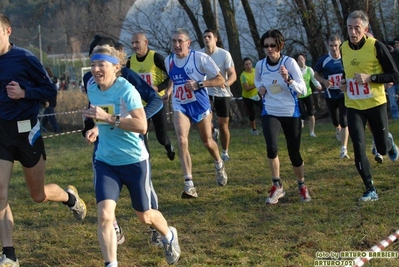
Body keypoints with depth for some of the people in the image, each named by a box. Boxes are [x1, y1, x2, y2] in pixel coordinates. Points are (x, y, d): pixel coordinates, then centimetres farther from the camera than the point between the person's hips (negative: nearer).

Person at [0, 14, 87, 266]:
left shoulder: (24, 58, -12)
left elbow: (51, 91, -7)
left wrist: (24, 92, -22)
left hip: (25, 131, -3)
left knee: (39, 195, 11)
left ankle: (70, 197, 45)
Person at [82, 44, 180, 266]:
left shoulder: (126, 90, -20)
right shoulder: (92, 90, 0)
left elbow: (142, 126, -29)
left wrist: (108, 118, -34)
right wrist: (97, 129, 4)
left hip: (134, 161, -4)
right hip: (105, 162, 4)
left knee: (144, 216, 15)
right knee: (104, 215, -15)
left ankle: (170, 236, 47)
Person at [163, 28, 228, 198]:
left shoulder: (200, 58, -16)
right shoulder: (169, 61, 0)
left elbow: (220, 80, -15)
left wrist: (198, 84, -26)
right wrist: (168, 91, 3)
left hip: (200, 105, -2)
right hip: (180, 106, 2)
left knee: (207, 141, 12)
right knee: (182, 141, -19)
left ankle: (219, 165, 48)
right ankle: (189, 185, -21)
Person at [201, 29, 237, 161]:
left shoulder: (224, 54, -9)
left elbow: (233, 75, -11)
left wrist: (226, 84, -31)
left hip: (222, 93, -1)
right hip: (206, 92, 1)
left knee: (223, 124, 3)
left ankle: (225, 152, 20)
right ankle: (213, 132, 12)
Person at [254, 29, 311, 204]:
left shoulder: (290, 62, -13)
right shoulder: (260, 65, -2)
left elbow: (303, 90, -17)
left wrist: (288, 79, -34)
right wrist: (260, 88, 0)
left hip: (291, 113, -1)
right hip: (270, 113, 2)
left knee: (294, 153, 5)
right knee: (271, 147, -23)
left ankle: (302, 186, 32)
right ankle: (277, 187, -6)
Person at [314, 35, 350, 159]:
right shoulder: (323, 60, -8)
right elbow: (316, 74, 5)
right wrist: (324, 81, -14)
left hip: (344, 94, -2)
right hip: (330, 95, 2)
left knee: (344, 121, -12)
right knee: (335, 120, 17)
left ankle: (344, 149, -10)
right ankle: (338, 130, 55)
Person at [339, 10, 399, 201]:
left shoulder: (376, 46, -14)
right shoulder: (344, 48, 2)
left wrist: (370, 77, -24)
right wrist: (344, 82, 0)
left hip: (375, 104, -3)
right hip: (353, 106, 3)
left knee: (382, 148, 6)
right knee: (359, 148, -7)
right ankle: (370, 190, 4)